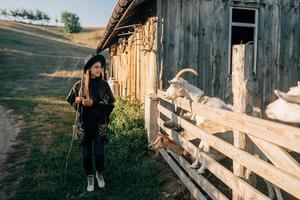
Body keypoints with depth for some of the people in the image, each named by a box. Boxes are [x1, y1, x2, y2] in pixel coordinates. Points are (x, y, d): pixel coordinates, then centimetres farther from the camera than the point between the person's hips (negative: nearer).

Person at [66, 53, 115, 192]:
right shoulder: (79, 85, -3)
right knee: (86, 153, 10)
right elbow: (71, 101, 10)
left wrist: (93, 103, -20)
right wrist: (77, 101, -11)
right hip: (85, 124, 1)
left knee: (99, 152, 5)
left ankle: (100, 174, 32)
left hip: (99, 124, -1)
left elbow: (110, 105, -9)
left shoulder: (104, 85, -5)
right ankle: (89, 177, 30)